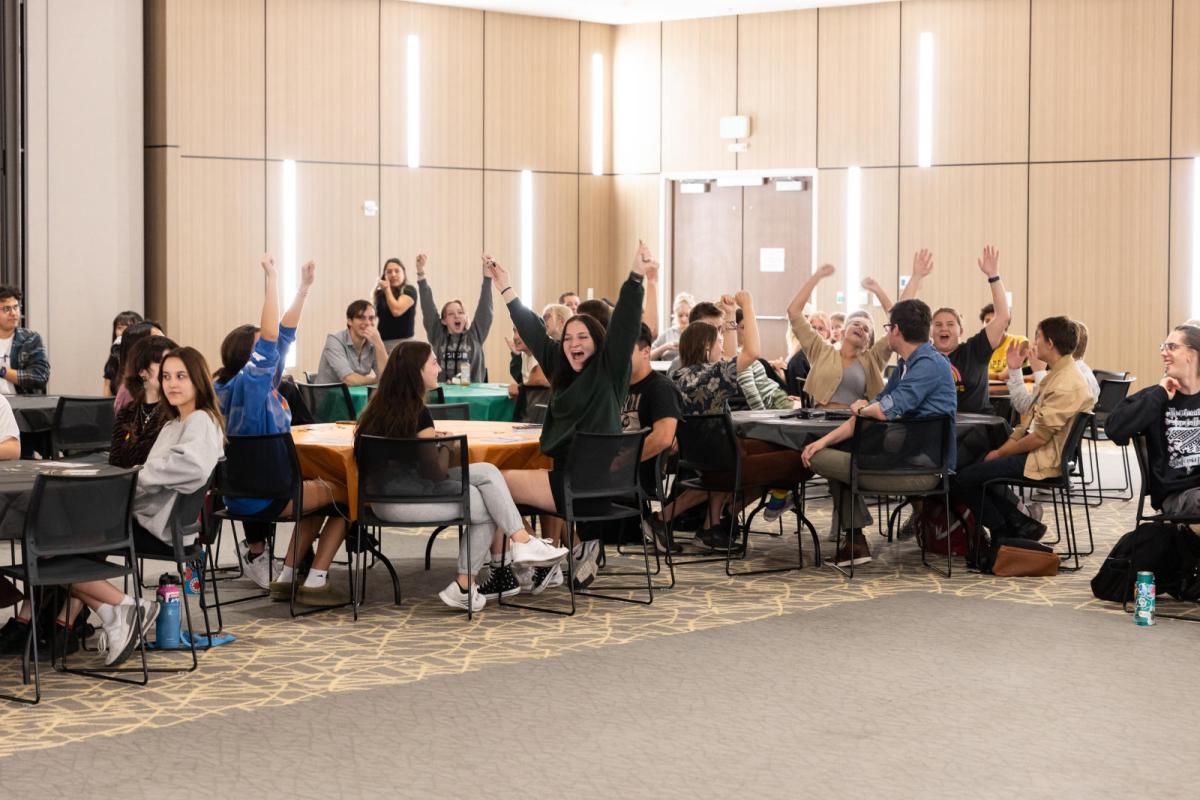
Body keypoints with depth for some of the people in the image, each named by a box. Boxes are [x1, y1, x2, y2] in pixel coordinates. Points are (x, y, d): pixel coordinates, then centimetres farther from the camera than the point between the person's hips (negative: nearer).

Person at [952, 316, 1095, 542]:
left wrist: (1002, 452, -9)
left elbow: (1040, 436, -22)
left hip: (1042, 460, -11)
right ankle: (1020, 525, 13)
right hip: (1034, 451, 11)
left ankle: (1006, 532, 4)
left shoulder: (1067, 384, -21)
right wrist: (1003, 449, 4)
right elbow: (1029, 422, 15)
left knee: (962, 480, -10)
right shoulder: (1056, 375, 14)